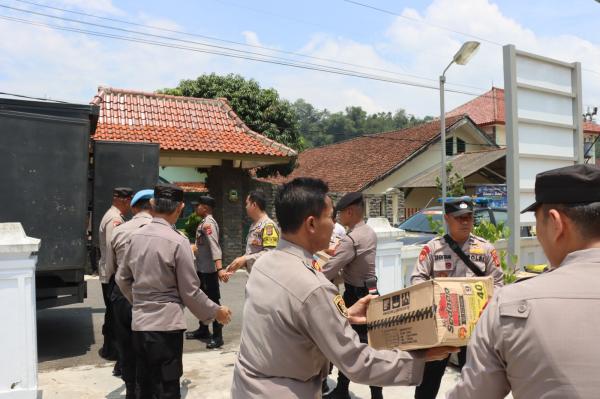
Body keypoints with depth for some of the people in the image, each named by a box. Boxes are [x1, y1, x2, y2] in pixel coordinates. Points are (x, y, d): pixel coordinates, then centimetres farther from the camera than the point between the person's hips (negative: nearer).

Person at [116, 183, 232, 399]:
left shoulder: (135, 237, 2)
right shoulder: (177, 241, -16)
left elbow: (122, 278, 13)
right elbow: (190, 291, -11)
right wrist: (216, 312, 3)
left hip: (139, 323, 7)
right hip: (166, 325, -6)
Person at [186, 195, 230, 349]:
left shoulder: (209, 223, -18)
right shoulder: (203, 223, 12)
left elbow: (214, 246, -29)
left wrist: (220, 268, -38)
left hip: (209, 269, -10)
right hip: (201, 268, 10)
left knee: (213, 301, -3)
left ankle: (217, 336, 4)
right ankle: (203, 329, 33)